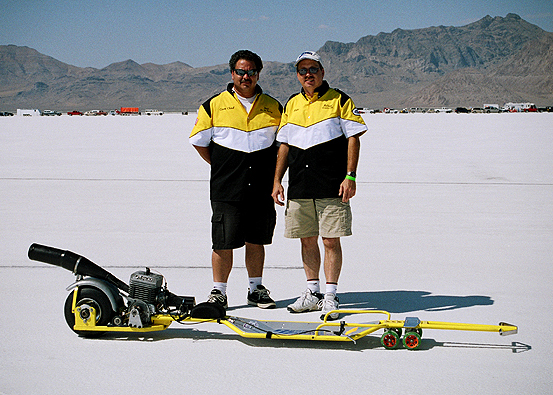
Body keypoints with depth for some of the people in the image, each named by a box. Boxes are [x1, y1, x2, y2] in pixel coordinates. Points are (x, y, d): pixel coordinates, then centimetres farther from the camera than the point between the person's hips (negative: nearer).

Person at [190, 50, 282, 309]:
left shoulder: (273, 107, 9)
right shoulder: (214, 106, 2)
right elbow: (199, 141, 8)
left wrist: (273, 173, 7)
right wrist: (221, 166, 4)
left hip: (262, 190, 2)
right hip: (227, 190, -2)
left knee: (256, 241, 10)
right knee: (224, 243, -2)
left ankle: (256, 289, 22)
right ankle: (218, 292, 11)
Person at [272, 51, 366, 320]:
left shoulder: (339, 100, 2)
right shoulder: (291, 105, 16)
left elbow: (353, 138, -3)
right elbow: (284, 145, 18)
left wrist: (350, 176, -11)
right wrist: (277, 180, 11)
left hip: (332, 188, -5)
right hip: (299, 189, 5)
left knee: (330, 240, -4)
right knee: (307, 239, 10)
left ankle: (330, 297, 4)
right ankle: (312, 293, 21)